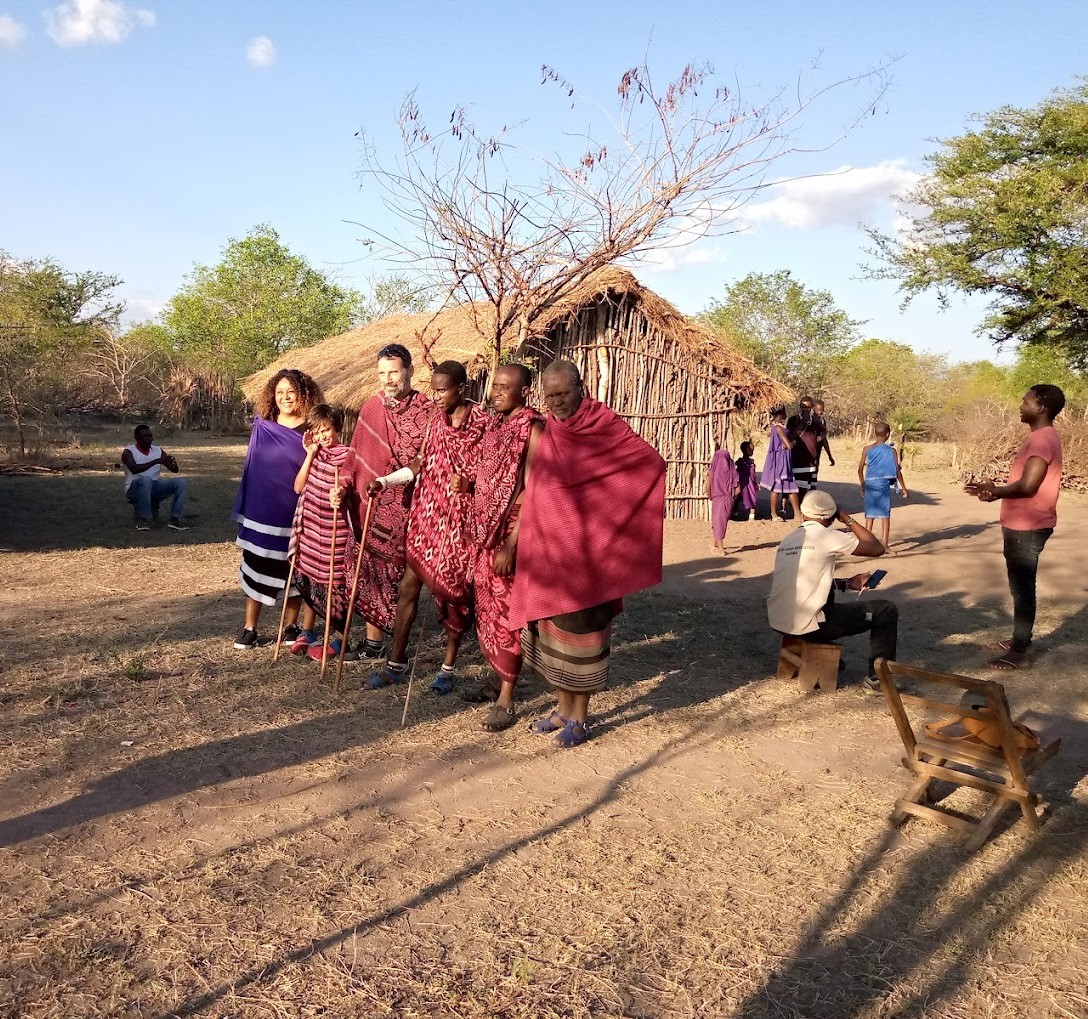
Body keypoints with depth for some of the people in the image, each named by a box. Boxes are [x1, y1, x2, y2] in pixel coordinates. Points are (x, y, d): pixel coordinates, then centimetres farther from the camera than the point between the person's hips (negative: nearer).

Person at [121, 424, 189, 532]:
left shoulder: (158, 451, 10)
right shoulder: (128, 452, -4)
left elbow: (175, 470, 3)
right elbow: (134, 469, -25)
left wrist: (173, 464, -22)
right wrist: (156, 461, -31)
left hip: (155, 489, 5)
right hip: (134, 489, -5)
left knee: (182, 482, -17)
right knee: (145, 479, -38)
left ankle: (175, 519, -22)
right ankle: (143, 519, -30)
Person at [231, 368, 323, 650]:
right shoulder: (262, 428, 2)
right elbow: (251, 468, 9)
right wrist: (244, 509, 7)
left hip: (296, 515, -1)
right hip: (261, 512, 2)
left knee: (294, 571, 9)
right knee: (256, 568, 5)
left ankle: (291, 627, 23)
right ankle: (250, 629, 15)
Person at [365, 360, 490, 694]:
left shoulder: (484, 423, -9)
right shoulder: (436, 419, 7)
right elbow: (422, 464, 9)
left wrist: (469, 480, -25)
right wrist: (384, 481, -1)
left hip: (460, 520, -5)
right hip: (427, 515, 5)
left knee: (454, 591, 5)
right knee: (408, 586, 6)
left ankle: (449, 667, 21)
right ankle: (396, 663, 19)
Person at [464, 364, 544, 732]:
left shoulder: (533, 429, -13)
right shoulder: (496, 426, 11)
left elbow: (531, 492, -18)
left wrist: (510, 546, -21)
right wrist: (476, 533, 11)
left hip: (511, 537, -8)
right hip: (485, 535, 8)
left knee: (507, 616, -1)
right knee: (487, 610, 15)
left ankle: (506, 701, 9)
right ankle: (498, 680, 31)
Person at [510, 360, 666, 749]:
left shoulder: (604, 424, -9)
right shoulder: (546, 431, 8)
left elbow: (652, 461, -12)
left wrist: (607, 508, -10)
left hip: (585, 548, -6)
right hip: (548, 545, 6)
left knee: (581, 628, 2)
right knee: (550, 624, 12)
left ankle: (580, 718, 16)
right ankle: (564, 708, 28)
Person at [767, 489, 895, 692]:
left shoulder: (787, 540, 12)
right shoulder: (827, 537, -8)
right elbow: (877, 549, -1)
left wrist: (846, 584, 21)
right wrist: (849, 520, 7)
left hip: (777, 622, 7)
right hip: (807, 626, -7)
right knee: (886, 611, 7)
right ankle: (878, 678, 14)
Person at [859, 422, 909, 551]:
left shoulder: (867, 449, 3)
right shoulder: (892, 451, -4)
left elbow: (860, 469, 6)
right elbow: (897, 471, -3)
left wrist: (863, 486, 18)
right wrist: (904, 489, 5)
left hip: (869, 483, 3)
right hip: (883, 484, -3)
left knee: (869, 515, 14)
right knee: (885, 515, 2)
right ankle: (885, 544, 0)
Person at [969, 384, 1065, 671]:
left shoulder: (1043, 439, -18)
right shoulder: (1040, 438, 15)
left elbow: (1027, 486, -26)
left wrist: (996, 492, -19)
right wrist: (995, 489, 11)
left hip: (1027, 527, -10)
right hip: (1021, 525, 10)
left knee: (1022, 587, -4)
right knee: (1020, 586, 18)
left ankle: (1019, 653, 2)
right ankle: (1021, 639, 29)